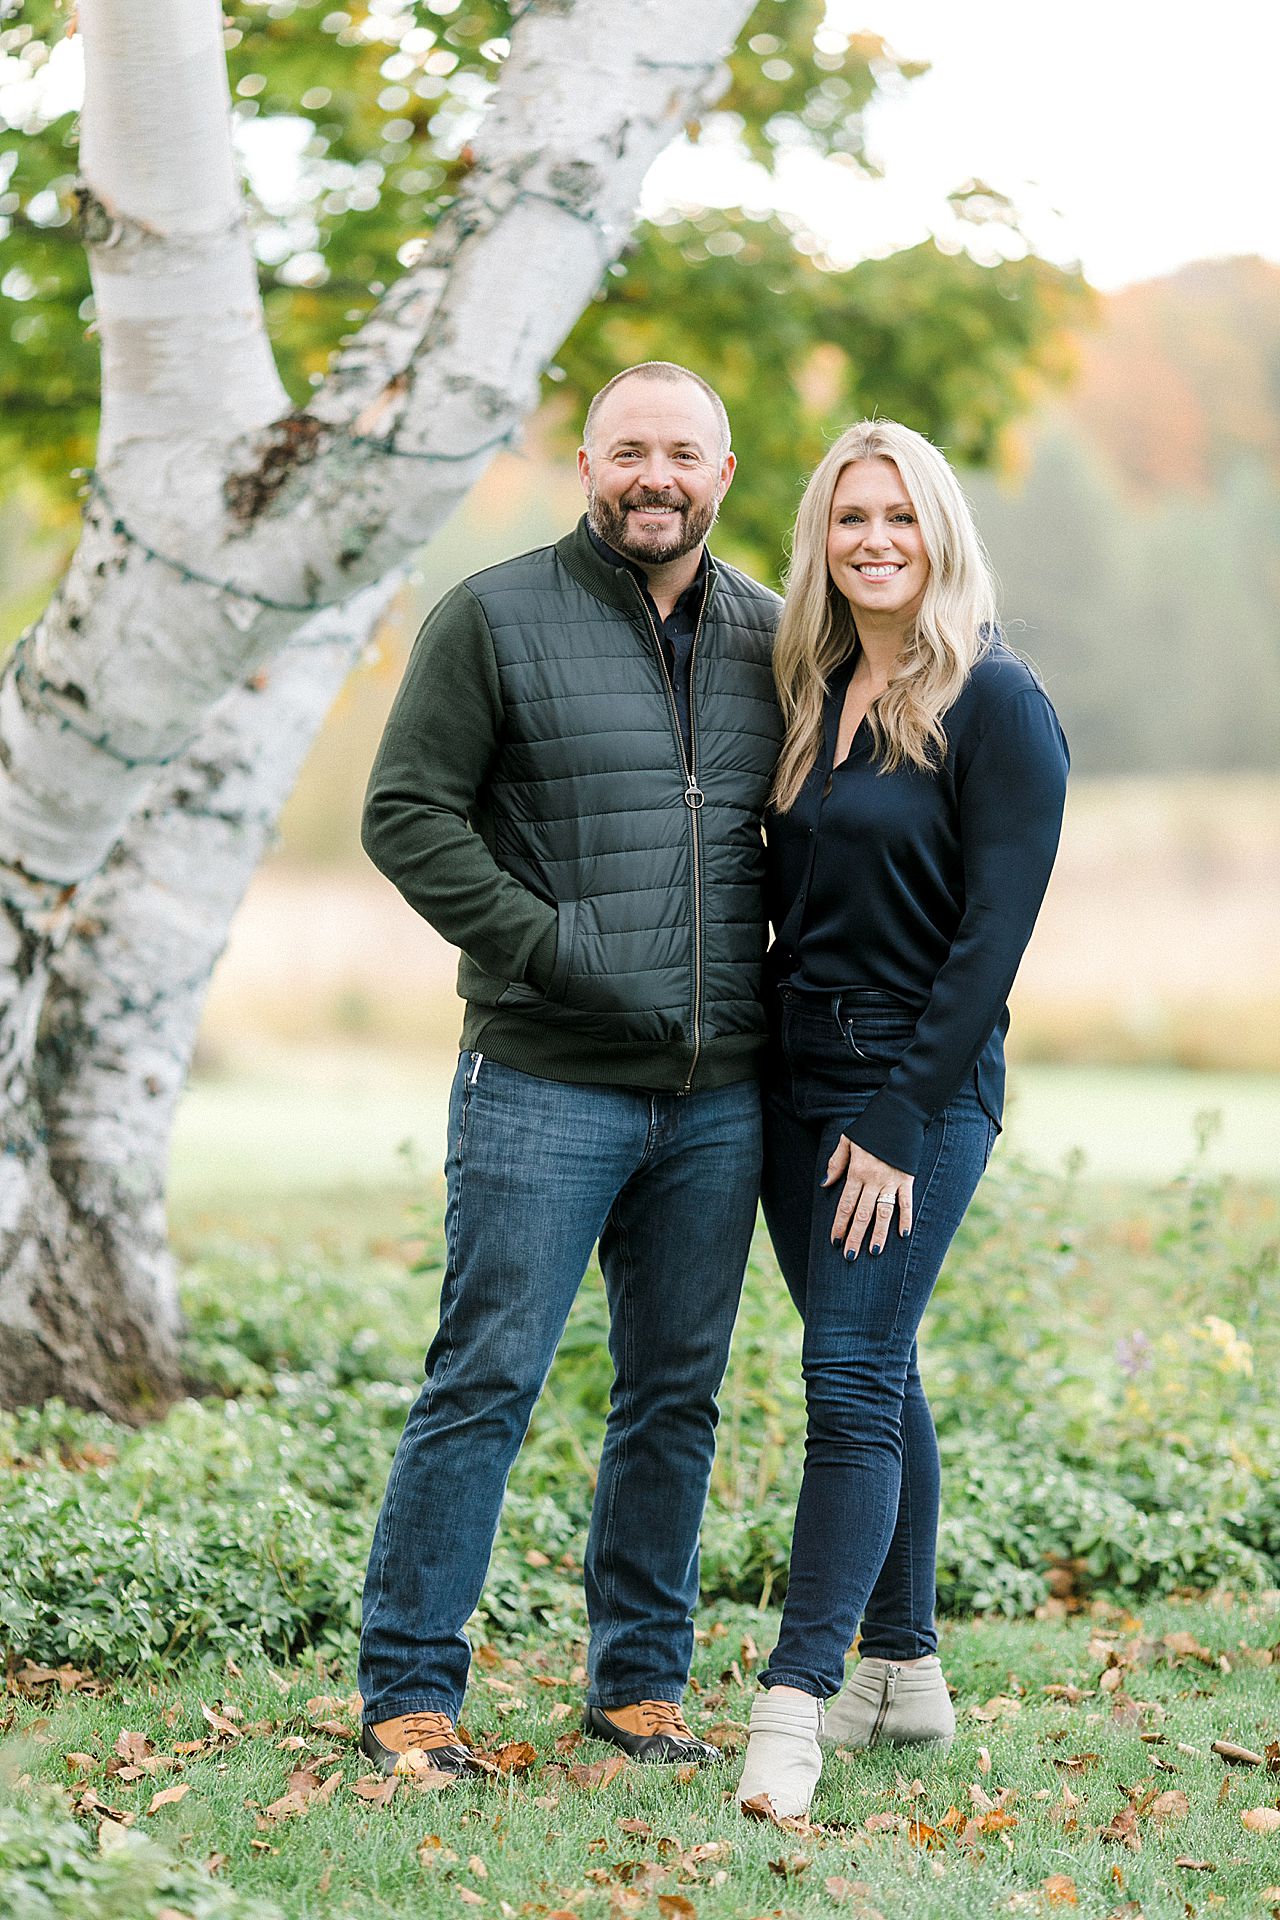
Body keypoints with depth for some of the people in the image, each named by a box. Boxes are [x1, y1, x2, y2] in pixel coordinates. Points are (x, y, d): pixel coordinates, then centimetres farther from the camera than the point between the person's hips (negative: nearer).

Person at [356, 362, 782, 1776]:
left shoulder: (771, 637, 11)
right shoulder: (495, 620, -2)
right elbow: (406, 814, -5)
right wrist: (548, 944, -14)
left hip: (719, 1099, 5)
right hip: (546, 1086, -5)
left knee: (678, 1396, 10)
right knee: (484, 1384, -5)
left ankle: (641, 1683, 22)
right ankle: (408, 1688, 5)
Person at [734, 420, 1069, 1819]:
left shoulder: (996, 706, -9)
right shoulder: (809, 697, 11)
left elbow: (993, 931, -14)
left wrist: (902, 1123, -16)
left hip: (921, 1085, -7)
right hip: (796, 1075, 7)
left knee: (851, 1380, -13)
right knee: (874, 1376, 13)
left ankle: (796, 1703, -16)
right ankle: (903, 1672, 22)